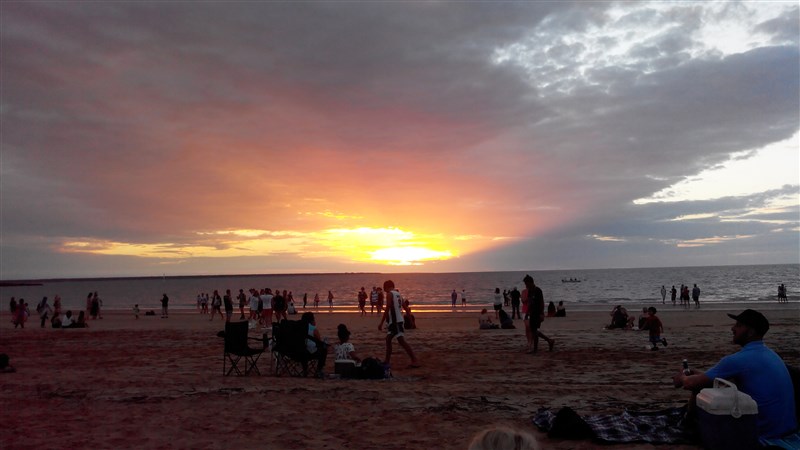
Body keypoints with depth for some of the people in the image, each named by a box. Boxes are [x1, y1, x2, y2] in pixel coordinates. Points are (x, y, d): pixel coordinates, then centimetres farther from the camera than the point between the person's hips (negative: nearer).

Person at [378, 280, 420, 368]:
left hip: (394, 321, -9)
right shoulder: (398, 294, 14)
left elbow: (387, 310, -18)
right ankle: (387, 360, 25)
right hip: (398, 320, 9)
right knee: (388, 339, 18)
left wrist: (381, 323, -16)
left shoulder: (389, 294, -11)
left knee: (402, 341, -11)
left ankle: (415, 361, -16)